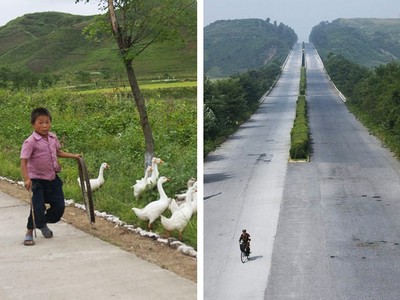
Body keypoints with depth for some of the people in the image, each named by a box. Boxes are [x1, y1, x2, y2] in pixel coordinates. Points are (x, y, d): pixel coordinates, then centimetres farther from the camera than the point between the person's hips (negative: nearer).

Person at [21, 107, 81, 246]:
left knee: (59, 206, 8)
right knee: (38, 208, -8)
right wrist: (26, 179, -35)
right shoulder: (30, 142, -18)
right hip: (37, 180, -6)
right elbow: (23, 162, -23)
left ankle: (43, 224, 33)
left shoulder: (53, 137, 3)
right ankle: (29, 233, 11)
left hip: (53, 178, 6)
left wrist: (73, 156, 12)